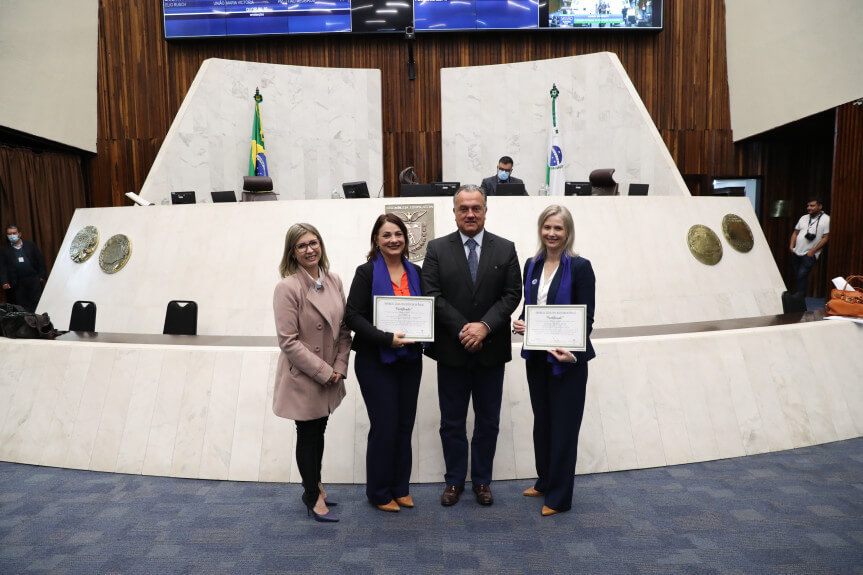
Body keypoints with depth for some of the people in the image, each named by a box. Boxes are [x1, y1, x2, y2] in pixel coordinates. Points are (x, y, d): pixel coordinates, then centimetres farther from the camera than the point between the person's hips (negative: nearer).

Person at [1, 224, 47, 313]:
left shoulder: (30, 245, 9)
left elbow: (40, 260, 6)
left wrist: (43, 275, -2)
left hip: (34, 280, 0)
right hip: (17, 284, 1)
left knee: (38, 304, -2)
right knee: (22, 307, -1)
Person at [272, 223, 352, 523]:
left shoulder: (334, 281, 1)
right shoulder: (288, 287, -18)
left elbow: (344, 328, 6)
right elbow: (288, 341, -19)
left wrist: (339, 368, -4)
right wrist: (324, 372, -17)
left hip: (329, 378, 6)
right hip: (302, 377, -6)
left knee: (319, 431, 21)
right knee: (308, 435, 10)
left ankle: (314, 485, 42)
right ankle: (313, 496, 30)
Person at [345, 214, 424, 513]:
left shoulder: (415, 272, 8)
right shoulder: (367, 272, -6)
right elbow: (353, 316, -12)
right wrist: (387, 338, -23)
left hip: (409, 360, 5)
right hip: (375, 361, -5)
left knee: (405, 425, 11)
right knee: (385, 426, -1)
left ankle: (400, 487, 27)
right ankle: (379, 492, 19)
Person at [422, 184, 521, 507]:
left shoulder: (505, 249, 4)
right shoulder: (437, 249, 1)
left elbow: (512, 294, -3)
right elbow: (432, 295, -7)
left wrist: (484, 326, -16)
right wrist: (461, 329, -15)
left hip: (491, 350, 1)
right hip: (451, 351, -1)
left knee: (488, 422, 12)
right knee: (451, 422, 11)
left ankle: (482, 481, 28)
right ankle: (454, 481, 27)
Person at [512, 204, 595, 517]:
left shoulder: (579, 267, -9)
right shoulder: (532, 265, 7)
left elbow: (586, 317, -11)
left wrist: (572, 351, -24)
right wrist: (521, 323, -6)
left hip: (566, 360, -5)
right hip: (536, 356, 6)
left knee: (564, 426, 5)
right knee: (542, 422, 17)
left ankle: (559, 496, 19)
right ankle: (545, 482, 34)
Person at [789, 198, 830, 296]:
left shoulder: (826, 219, -4)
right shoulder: (803, 218, 13)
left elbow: (825, 238, -7)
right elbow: (795, 233, 18)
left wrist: (813, 251, -13)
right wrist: (792, 246, 3)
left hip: (809, 254, -6)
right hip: (796, 253, 6)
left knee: (802, 276, -15)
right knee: (797, 276, 10)